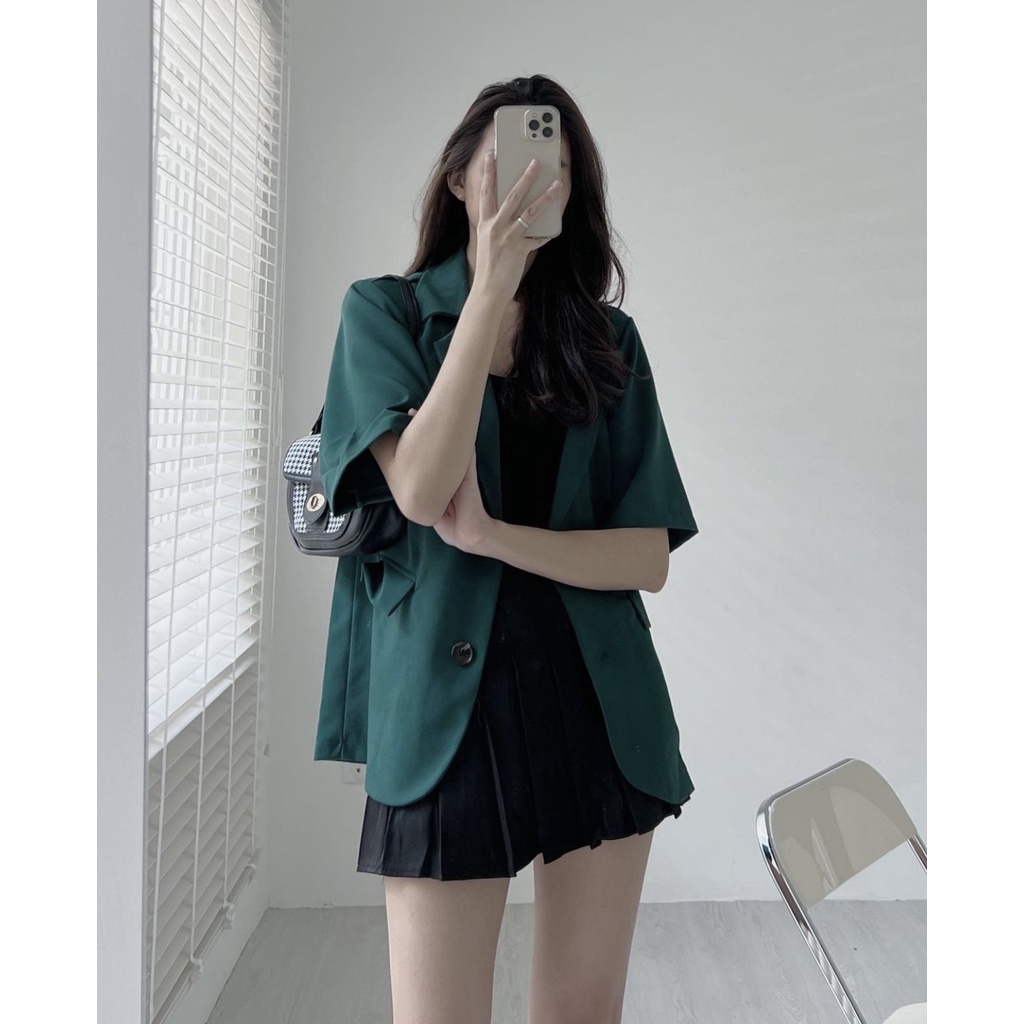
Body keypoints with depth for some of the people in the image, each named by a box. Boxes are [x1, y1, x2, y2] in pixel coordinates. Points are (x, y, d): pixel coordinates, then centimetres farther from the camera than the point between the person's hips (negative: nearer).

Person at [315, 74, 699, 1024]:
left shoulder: (609, 339, 7)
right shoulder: (385, 311, 2)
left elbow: (649, 558, -1)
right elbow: (420, 488, -16)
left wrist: (492, 535, -15)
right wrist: (493, 287, -17)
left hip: (600, 699, 3)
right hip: (448, 701, -2)